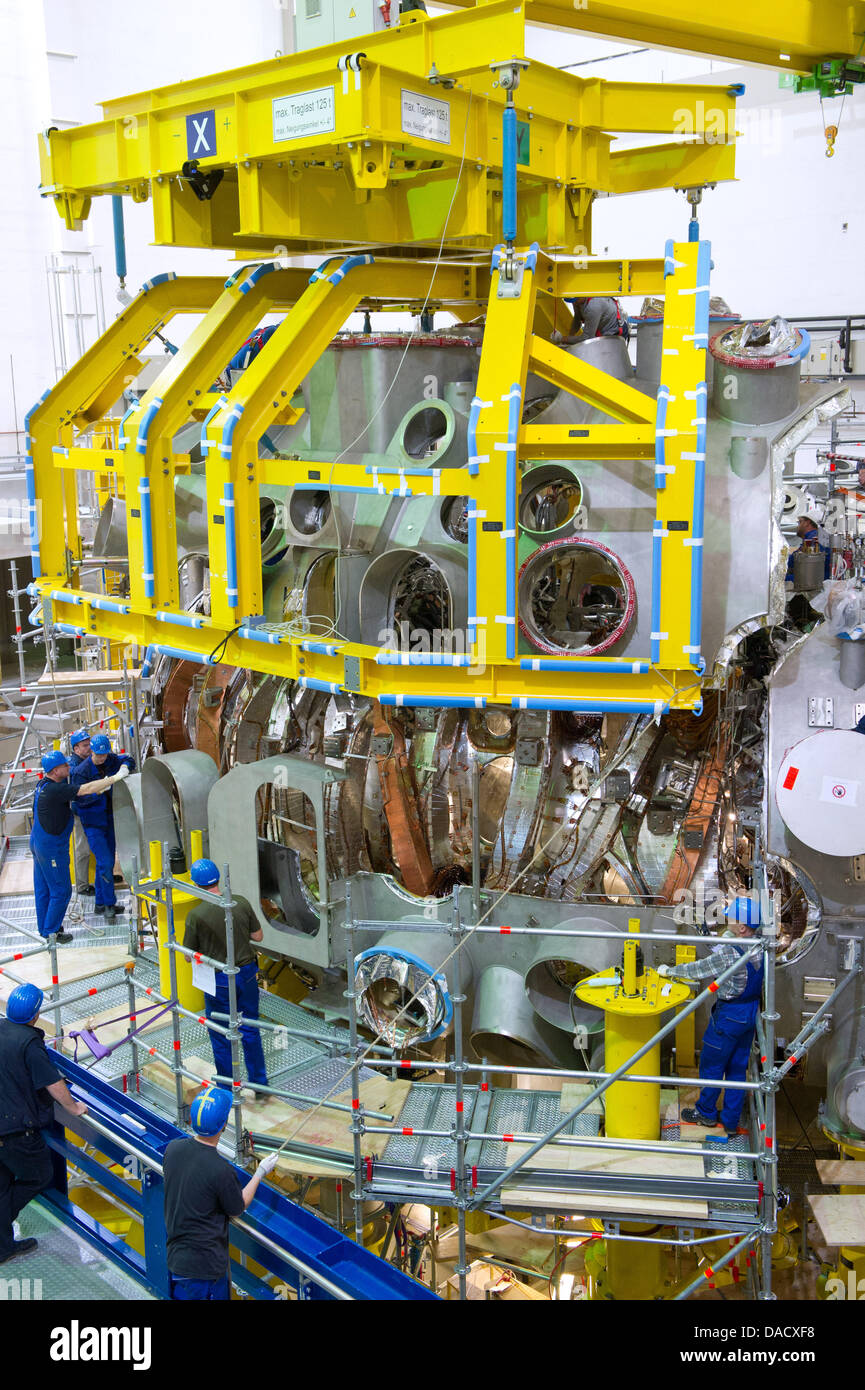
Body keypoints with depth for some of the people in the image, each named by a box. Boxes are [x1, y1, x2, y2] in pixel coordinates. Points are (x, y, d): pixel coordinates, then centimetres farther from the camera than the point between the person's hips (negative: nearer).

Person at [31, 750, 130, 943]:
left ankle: (44, 928, 30)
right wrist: (116, 777, -22)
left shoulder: (45, 785, 4)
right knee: (60, 891, 3)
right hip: (52, 848, -10)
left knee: (43, 889, 18)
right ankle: (51, 932, 12)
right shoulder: (54, 789, -26)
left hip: (38, 843, 10)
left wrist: (99, 789, 1)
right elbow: (87, 789, -28)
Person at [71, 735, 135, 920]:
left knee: (107, 861, 12)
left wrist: (125, 767, -14)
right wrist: (99, 789, -37)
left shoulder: (111, 760, -2)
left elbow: (128, 759, 10)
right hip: (93, 823, -6)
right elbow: (82, 799, -21)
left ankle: (100, 904, 23)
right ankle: (109, 903, 0)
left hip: (109, 820, 6)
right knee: (104, 862, -12)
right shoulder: (81, 771, -17)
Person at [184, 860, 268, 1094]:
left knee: (221, 1037, 13)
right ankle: (259, 1083, 27)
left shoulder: (196, 915, -19)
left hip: (218, 980, -3)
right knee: (250, 1030, 18)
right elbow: (258, 936, 1)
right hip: (247, 974, 3)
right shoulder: (240, 903, -10)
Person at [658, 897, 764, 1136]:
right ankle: (731, 1120, 25)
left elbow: (698, 970, -16)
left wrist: (669, 970, -2)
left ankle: (706, 1112, 29)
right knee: (737, 1067, 17)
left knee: (711, 1064, 12)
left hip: (730, 1014, -7)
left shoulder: (729, 954, -28)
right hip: (752, 1011, 7)